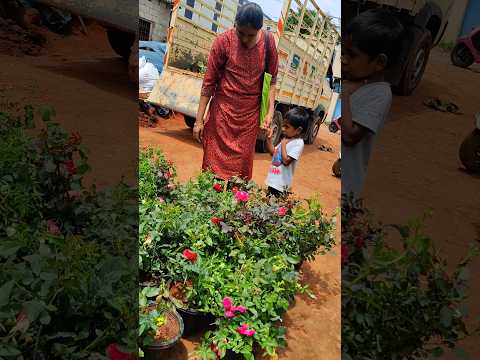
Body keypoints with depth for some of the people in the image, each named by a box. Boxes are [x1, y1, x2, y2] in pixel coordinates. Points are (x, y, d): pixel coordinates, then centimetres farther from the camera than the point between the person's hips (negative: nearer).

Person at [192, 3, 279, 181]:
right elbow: (209, 81, -5)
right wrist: (199, 120, -5)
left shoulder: (268, 41, -2)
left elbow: (272, 79, 7)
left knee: (242, 165, 8)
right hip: (223, 111, -2)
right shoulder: (223, 41, -9)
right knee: (215, 161, 3)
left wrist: (270, 111, -2)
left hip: (250, 114, 2)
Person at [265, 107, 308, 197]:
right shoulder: (286, 139, 7)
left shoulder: (298, 143, -18)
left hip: (281, 183, -8)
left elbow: (286, 161, -24)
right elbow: (273, 152, 14)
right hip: (273, 179, 8)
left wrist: (283, 144, -18)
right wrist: (269, 139, 3)